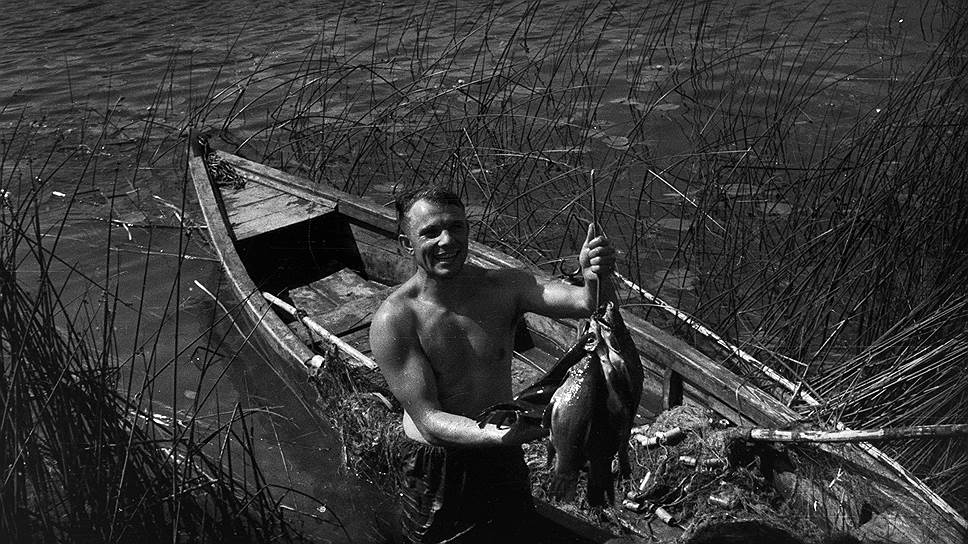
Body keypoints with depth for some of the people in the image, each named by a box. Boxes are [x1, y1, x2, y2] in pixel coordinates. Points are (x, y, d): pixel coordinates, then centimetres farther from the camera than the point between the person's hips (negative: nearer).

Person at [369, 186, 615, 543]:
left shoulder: (503, 287, -10)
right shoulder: (392, 321, -21)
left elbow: (584, 303, -22)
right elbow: (427, 419, -24)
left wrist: (595, 279, -46)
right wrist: (499, 434, -40)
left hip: (504, 460, 4)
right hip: (439, 470, -4)